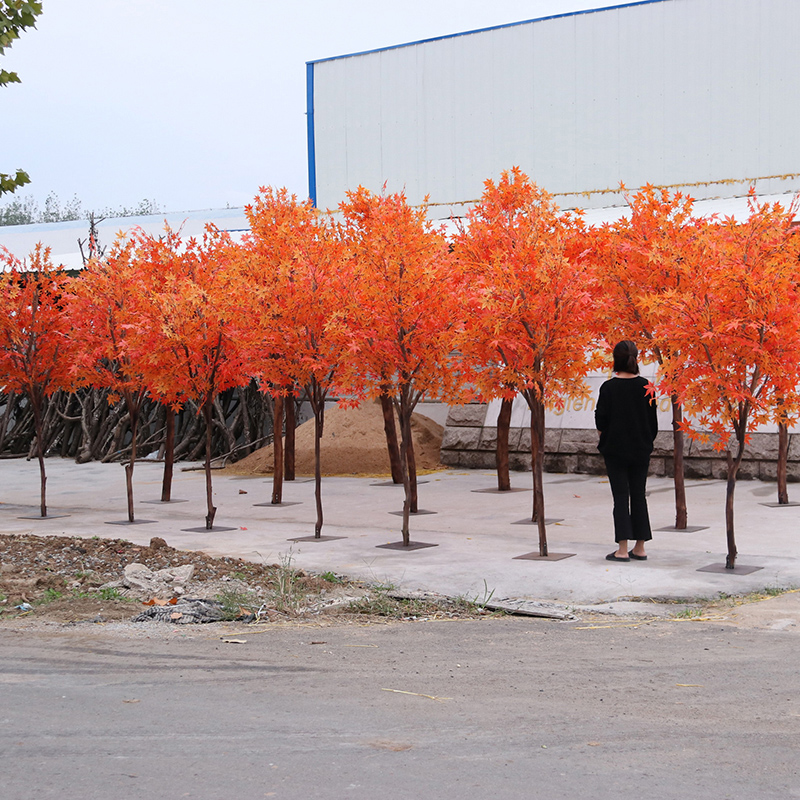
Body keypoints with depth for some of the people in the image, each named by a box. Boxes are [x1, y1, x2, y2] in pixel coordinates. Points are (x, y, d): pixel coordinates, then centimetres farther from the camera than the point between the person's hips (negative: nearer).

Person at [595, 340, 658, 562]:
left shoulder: (609, 387, -11)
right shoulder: (645, 386, -2)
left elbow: (600, 420, -8)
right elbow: (653, 421, 4)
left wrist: (605, 436, 12)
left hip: (615, 448, -3)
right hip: (641, 450, 3)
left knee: (620, 496, 1)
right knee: (638, 495, 11)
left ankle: (622, 549, -2)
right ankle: (640, 548, 14)